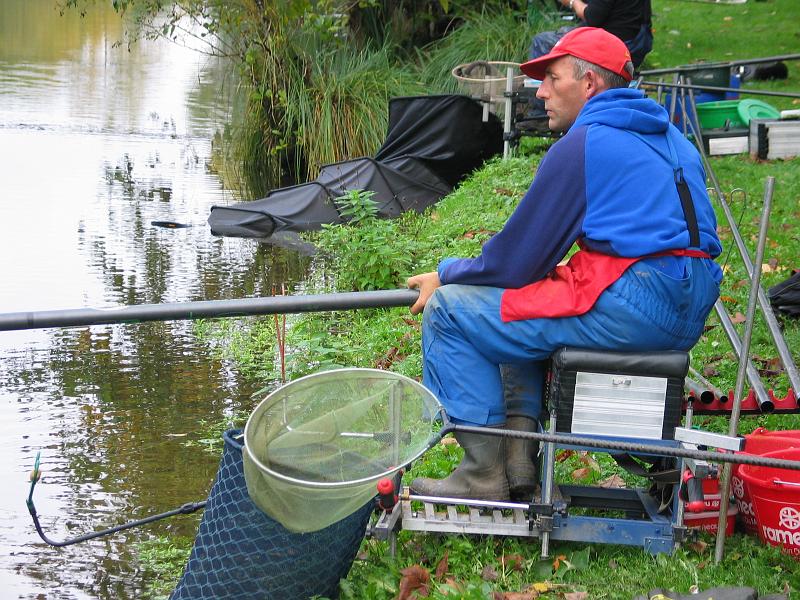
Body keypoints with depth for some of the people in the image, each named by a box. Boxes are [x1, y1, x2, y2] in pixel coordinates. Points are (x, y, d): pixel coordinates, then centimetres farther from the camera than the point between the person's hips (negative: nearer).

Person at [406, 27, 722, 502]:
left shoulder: (583, 144, -7)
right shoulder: (667, 135, 20)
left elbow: (515, 260, -4)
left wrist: (446, 276, 13)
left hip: (636, 305, -10)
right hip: (687, 312, 10)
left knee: (449, 311, -3)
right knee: (522, 301, 30)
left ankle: (484, 473, 0)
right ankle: (519, 459, 19)